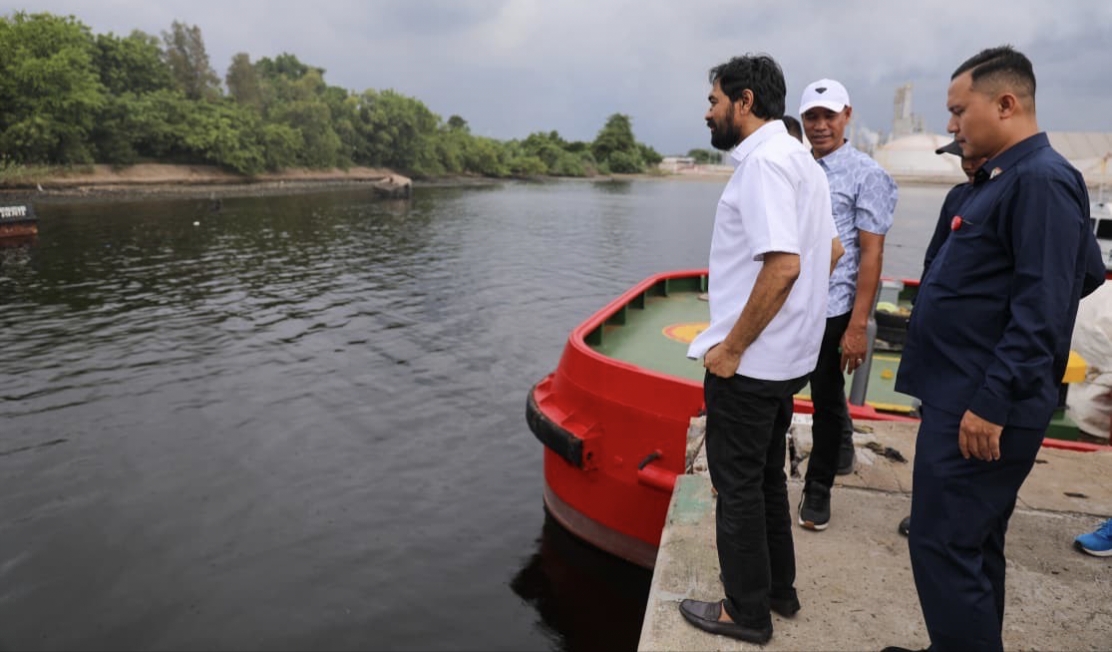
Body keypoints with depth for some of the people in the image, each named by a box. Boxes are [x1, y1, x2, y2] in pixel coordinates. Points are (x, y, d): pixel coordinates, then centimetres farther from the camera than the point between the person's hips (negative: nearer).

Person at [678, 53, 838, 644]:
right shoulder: (799, 157, 13)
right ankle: (777, 589, 36)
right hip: (785, 356, 10)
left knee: (739, 486, 5)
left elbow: (783, 264, -28)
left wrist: (731, 347, -21)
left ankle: (746, 612, 21)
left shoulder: (763, 160, -18)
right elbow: (829, 252, 18)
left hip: (749, 361, -10)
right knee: (766, 478, 21)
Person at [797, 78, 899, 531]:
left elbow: (872, 253, -11)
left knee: (827, 400, 8)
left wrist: (857, 327, -15)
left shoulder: (866, 175, -7)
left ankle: (817, 489, 26)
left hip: (832, 310, -4)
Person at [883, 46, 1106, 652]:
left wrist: (992, 401, -23)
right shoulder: (1005, 178, 15)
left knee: (943, 545, -4)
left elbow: (1042, 311, -22)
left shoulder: (1039, 180, -15)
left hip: (981, 407, -10)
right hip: (967, 395, 10)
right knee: (971, 543, 19)